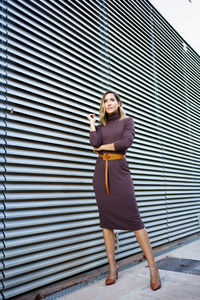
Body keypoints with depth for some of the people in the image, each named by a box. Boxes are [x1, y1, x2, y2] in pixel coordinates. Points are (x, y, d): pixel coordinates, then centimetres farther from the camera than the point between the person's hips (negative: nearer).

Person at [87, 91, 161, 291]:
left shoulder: (127, 121, 9)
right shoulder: (100, 126, 18)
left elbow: (126, 142, -10)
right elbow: (95, 143, -3)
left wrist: (102, 147, -1)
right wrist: (92, 123, 8)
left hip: (119, 171, -4)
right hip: (101, 171, 4)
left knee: (133, 219, -9)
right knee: (106, 219, 3)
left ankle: (153, 268, -2)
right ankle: (112, 267, 12)